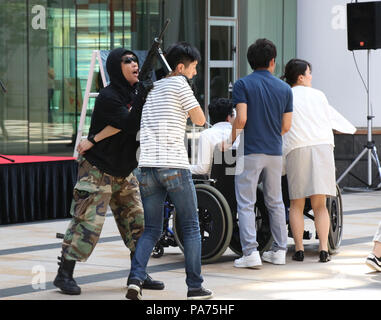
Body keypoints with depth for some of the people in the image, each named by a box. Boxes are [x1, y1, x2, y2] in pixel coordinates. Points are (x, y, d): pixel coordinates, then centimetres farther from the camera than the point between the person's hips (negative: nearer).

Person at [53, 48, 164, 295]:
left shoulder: (135, 92, 5)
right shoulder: (108, 97, -18)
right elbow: (130, 124, -24)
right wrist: (141, 99, -24)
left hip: (125, 172, 8)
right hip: (98, 170, -8)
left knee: (137, 220, 6)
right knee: (88, 222, -9)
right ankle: (65, 275, 1)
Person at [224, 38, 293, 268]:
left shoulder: (243, 85, -5)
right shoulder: (284, 88, 6)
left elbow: (241, 119, -14)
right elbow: (286, 126, 6)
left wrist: (231, 141, 1)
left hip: (250, 151, -4)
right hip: (275, 152, 4)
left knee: (246, 204, -2)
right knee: (275, 202, 14)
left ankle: (250, 251, -10)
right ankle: (280, 251, 17)